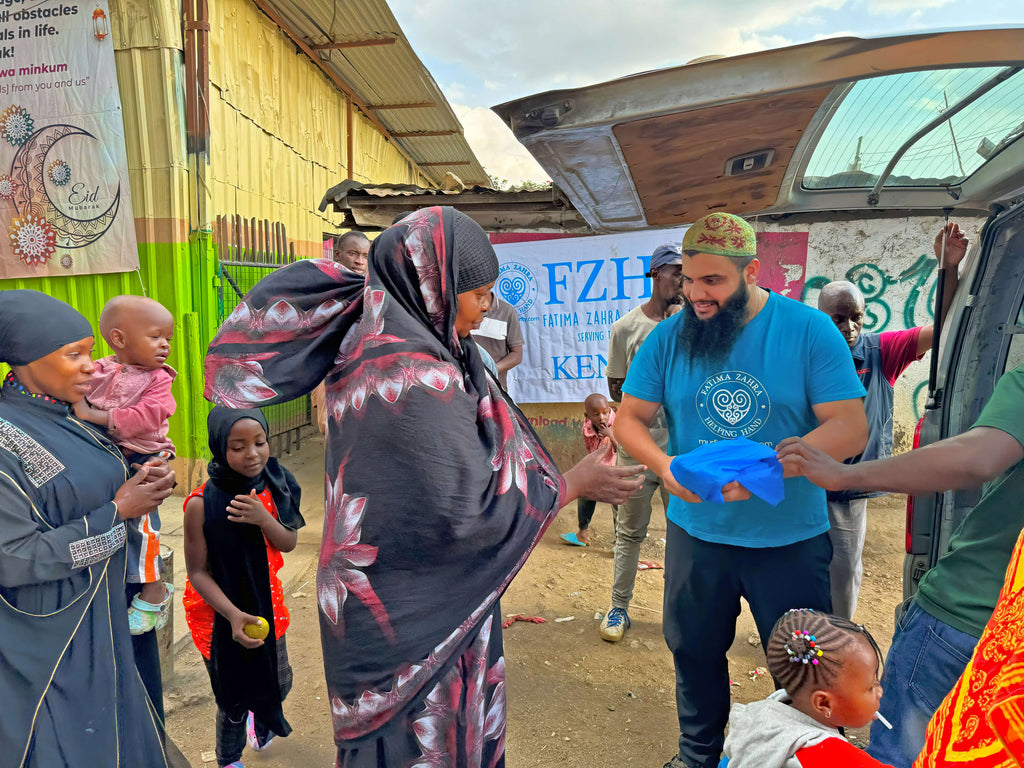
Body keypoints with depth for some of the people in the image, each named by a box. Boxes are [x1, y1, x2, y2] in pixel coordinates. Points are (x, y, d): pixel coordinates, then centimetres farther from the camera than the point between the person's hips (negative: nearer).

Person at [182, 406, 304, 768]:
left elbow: (289, 543, -8)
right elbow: (197, 571, -17)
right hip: (221, 613, -4)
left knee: (280, 683, 22)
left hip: (266, 604, 5)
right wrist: (233, 615, -27)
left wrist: (263, 518, -28)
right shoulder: (202, 504, -25)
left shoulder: (274, 484, -12)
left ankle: (259, 718, 57)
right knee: (234, 700, 12)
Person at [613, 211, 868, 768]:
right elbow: (629, 418, -2)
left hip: (792, 539, -2)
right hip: (696, 533, 2)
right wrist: (663, 463, -23)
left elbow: (850, 427, -16)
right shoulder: (668, 337, -5)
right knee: (696, 654, 20)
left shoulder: (810, 330, -11)